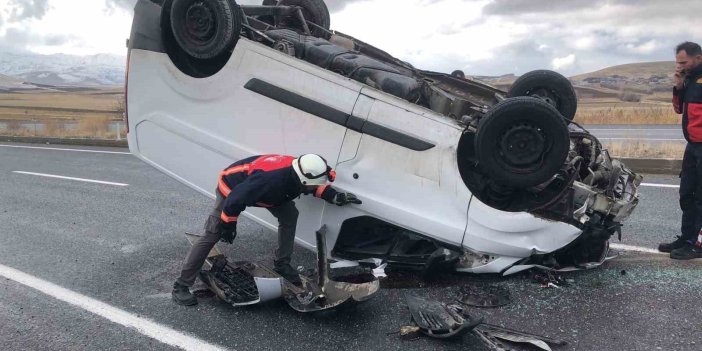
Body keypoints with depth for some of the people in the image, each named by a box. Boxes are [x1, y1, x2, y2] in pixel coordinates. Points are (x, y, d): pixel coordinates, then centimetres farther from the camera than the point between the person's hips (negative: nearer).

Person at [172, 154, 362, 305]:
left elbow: (317, 185, 2)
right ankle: (181, 286, -1)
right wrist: (228, 225, -21)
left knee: (289, 214, -4)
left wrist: (335, 196, -16)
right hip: (230, 187, -7)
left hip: (252, 183, 7)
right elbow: (235, 199, -37)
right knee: (212, 236, -10)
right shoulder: (271, 179, -45)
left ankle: (282, 264, 11)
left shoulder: (298, 172, -22)